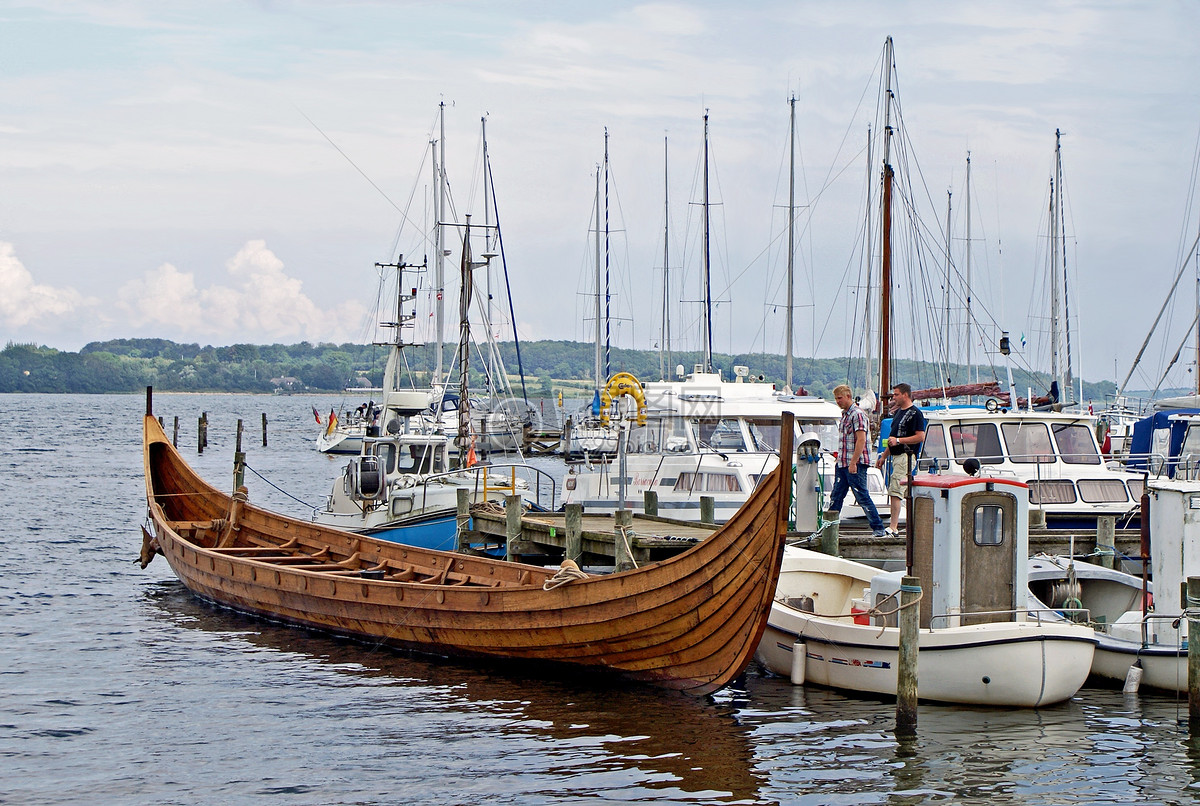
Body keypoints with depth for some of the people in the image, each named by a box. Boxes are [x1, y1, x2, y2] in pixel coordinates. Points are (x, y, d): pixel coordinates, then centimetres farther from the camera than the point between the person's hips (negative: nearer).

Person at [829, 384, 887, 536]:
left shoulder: (858, 414, -13)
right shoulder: (844, 414, 16)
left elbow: (861, 441, -20)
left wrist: (853, 463, -23)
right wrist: (839, 459, 18)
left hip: (855, 465, -9)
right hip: (842, 464, 9)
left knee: (862, 497, -6)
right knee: (835, 496, 9)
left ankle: (878, 528, -1)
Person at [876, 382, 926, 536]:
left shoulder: (915, 414, -9)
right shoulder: (898, 412, 20)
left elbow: (920, 437, -17)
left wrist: (898, 441, -18)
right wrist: (884, 456, 26)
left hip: (906, 456, -10)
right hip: (896, 456, 10)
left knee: (895, 491, -16)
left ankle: (893, 527, -20)